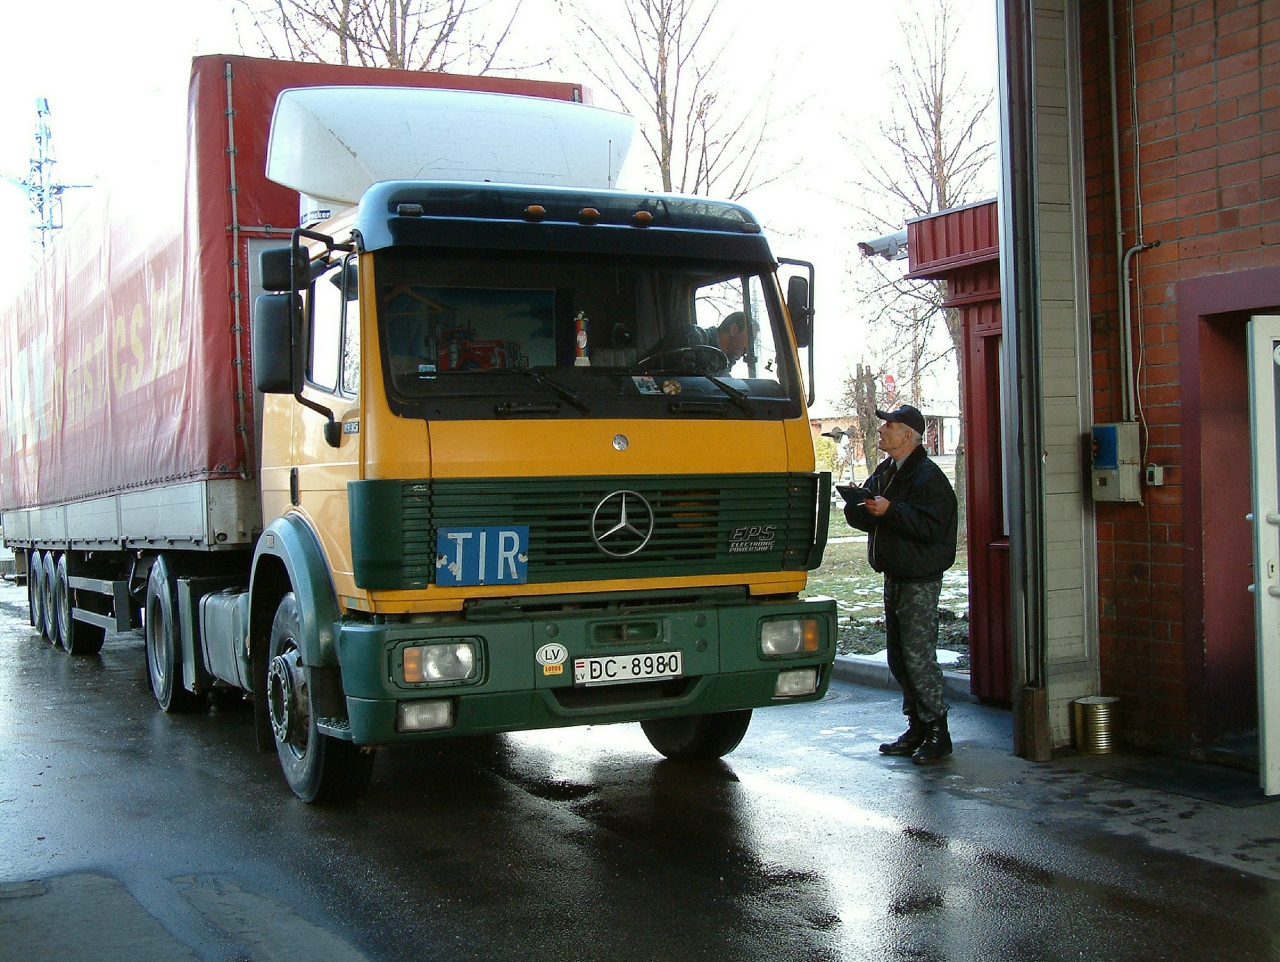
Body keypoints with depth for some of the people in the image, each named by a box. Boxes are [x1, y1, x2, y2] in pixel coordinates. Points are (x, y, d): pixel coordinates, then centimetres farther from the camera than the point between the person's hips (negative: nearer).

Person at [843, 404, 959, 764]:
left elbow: (931, 525, -23)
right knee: (899, 659, 12)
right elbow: (866, 517, 17)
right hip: (894, 577, 9)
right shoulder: (884, 472, 14)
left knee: (918, 656, -9)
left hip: (920, 581, -9)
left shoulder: (928, 476, -13)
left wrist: (890, 511, -27)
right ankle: (917, 728, 20)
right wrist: (856, 506, -4)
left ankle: (937, 731, -1)